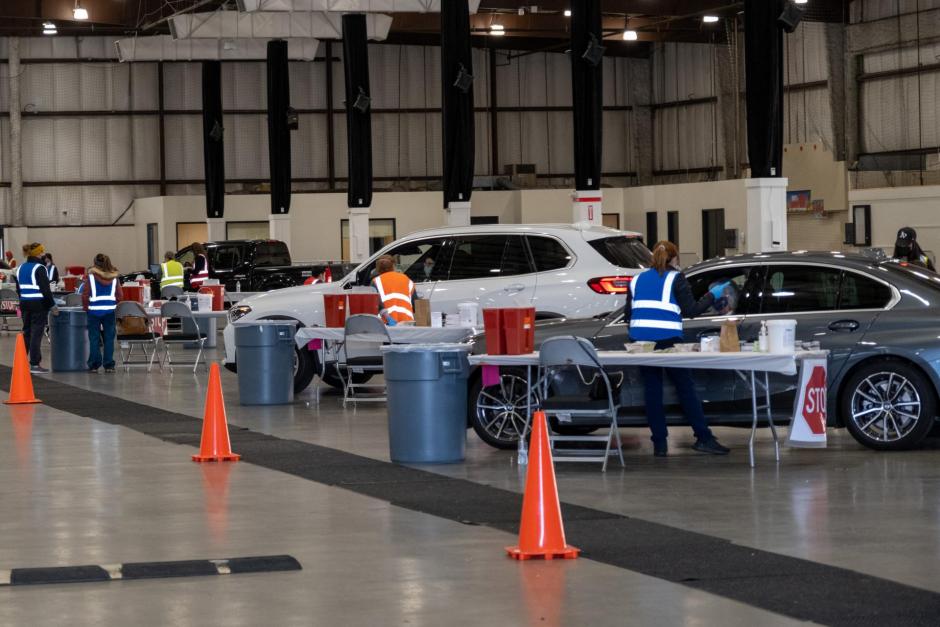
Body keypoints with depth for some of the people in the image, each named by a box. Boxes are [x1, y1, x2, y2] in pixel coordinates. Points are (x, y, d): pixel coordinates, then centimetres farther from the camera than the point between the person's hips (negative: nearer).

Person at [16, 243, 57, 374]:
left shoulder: (20, 268, 10)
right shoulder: (39, 268, -14)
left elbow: (18, 289, 15)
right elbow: (45, 289, -16)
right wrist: (52, 305, -9)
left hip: (25, 304, 7)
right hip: (39, 305, -7)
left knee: (26, 332, 16)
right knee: (36, 334, -3)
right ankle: (35, 364, -2)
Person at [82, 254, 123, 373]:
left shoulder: (91, 276, -3)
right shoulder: (114, 277, 4)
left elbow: (85, 295, -4)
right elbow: (120, 296, 4)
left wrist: (86, 308, 9)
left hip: (94, 310, -2)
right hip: (110, 310, 2)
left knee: (94, 339, 4)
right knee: (109, 338, 5)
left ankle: (94, 365, 3)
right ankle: (109, 365, 5)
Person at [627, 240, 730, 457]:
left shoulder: (637, 280, 17)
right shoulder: (675, 279, 4)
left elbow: (629, 312, 15)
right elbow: (691, 310, -2)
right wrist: (712, 295, 8)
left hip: (640, 339, 4)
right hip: (666, 339, -4)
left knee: (652, 389, 6)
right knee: (685, 388, 3)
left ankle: (659, 443, 5)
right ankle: (704, 438, 2)